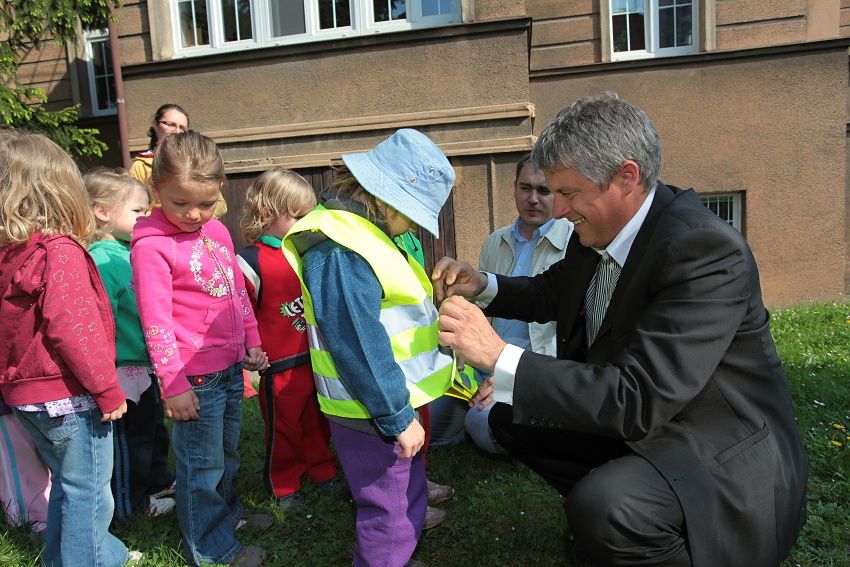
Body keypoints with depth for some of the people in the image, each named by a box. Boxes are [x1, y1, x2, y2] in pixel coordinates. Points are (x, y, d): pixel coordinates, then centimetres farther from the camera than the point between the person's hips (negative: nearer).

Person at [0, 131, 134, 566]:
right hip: (68, 398, -9)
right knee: (88, 491, 7)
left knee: (68, 484, 25)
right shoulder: (60, 251, -20)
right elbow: (74, 328, -24)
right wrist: (107, 389, -17)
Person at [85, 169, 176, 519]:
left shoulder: (133, 252, 4)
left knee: (155, 427, 24)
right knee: (130, 437, 9)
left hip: (149, 365, 8)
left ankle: (159, 480, 44)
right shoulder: (102, 260, -22)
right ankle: (132, 503, 28)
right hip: (125, 369, -8)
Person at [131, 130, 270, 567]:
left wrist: (252, 343, 14)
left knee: (227, 455, 24)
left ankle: (228, 513, 46)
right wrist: (173, 385, -15)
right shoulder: (151, 244, -15)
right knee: (202, 466, 8)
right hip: (194, 376, -7)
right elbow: (156, 322, -16)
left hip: (231, 367, 7)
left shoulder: (218, 231, 7)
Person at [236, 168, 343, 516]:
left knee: (318, 422, 20)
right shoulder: (250, 262, -14)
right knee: (284, 428, 11)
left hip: (316, 357, 6)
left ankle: (323, 473, 39)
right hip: (281, 366, -6)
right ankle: (285, 487, 30)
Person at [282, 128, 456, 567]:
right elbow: (358, 345, -26)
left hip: (398, 398, 10)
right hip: (373, 413, -10)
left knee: (409, 500, 24)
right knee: (391, 518, 5)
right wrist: (397, 417, -19)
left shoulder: (368, 235, 10)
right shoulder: (338, 251, -23)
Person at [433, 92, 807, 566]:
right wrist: (482, 285, -4)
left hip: (724, 458, -8)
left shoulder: (706, 251, -29)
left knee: (599, 507, -33)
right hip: (628, 418, 8)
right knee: (511, 416, 8)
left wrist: (499, 356, -34)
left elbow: (638, 400, -34)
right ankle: (605, 511, 18)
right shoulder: (598, 229, -4)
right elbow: (552, 295, 15)